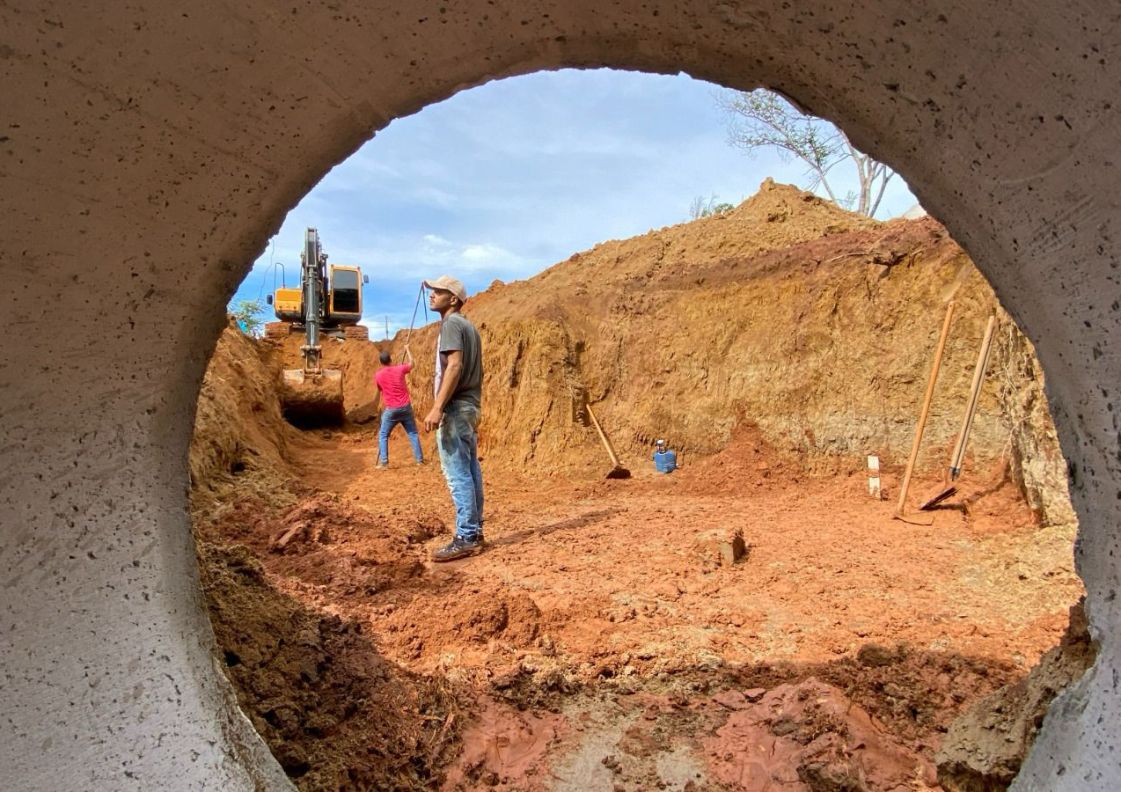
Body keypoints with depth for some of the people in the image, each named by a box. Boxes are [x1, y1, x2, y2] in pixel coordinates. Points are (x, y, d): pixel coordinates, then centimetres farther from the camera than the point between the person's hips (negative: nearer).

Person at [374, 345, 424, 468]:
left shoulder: (378, 376, -3)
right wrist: (407, 350, 32)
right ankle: (420, 459, 13)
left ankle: (384, 462, 2)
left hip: (391, 410, -1)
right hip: (406, 407, 2)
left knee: (383, 435, 10)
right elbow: (411, 363, 19)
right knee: (413, 433, 12)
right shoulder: (399, 369, -2)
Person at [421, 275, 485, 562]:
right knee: (471, 472, 11)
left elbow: (454, 366, -21)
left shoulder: (451, 323, -9)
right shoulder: (469, 327, 19)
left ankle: (465, 538, -7)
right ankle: (474, 532, 16)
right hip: (471, 406, 10)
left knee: (458, 475, -9)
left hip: (455, 408, -10)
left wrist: (437, 407, -25)